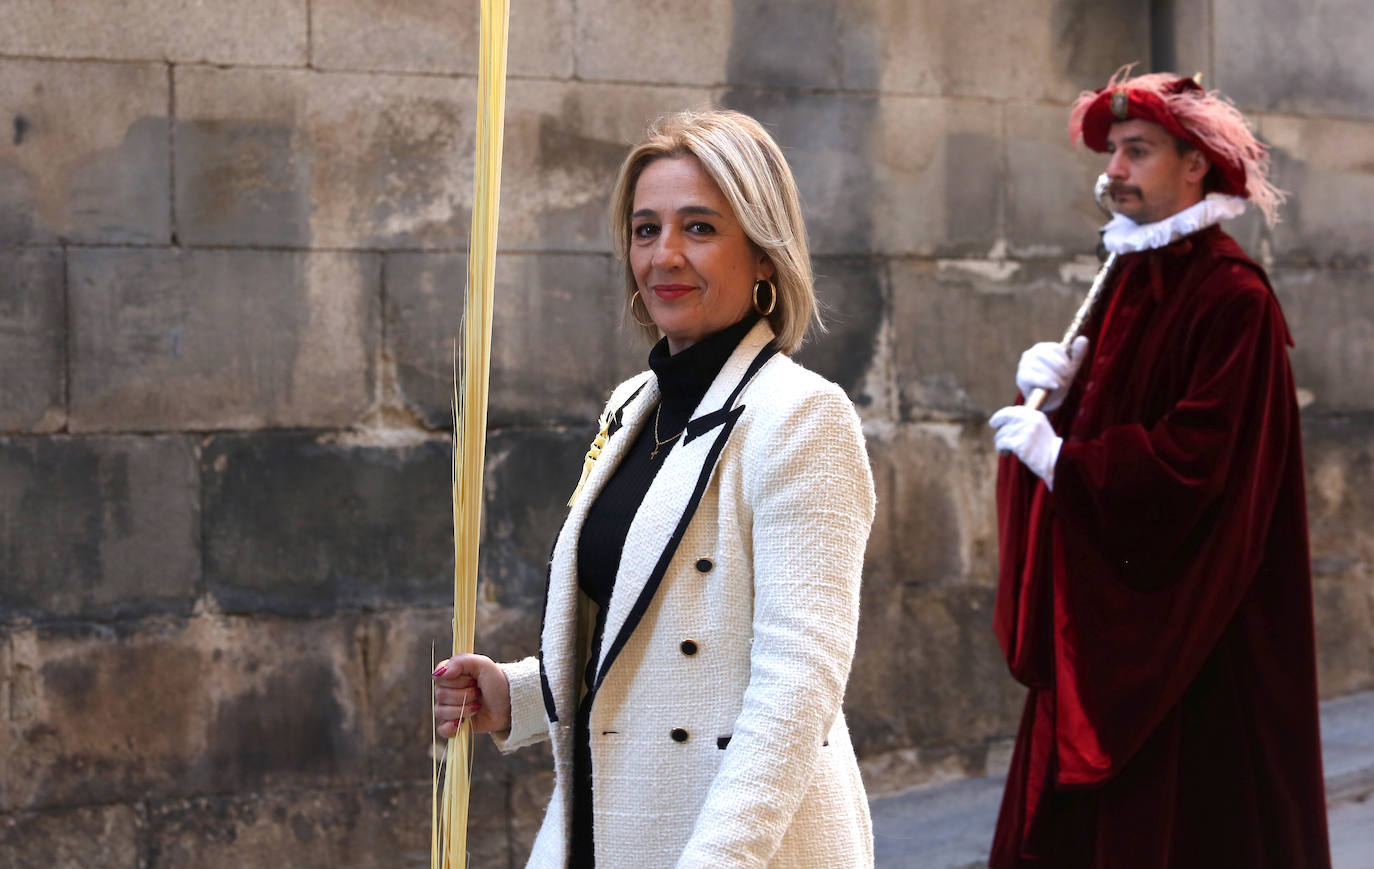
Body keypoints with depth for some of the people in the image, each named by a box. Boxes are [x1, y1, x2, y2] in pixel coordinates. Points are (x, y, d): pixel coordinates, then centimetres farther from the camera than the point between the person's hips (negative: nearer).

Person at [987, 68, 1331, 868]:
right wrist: (1054, 396, -4)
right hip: (1103, 619, 8)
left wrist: (1060, 457, -15)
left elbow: (1197, 461, -21)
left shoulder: (1232, 297, -13)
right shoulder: (1132, 282, 13)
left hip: (1191, 632, -8)